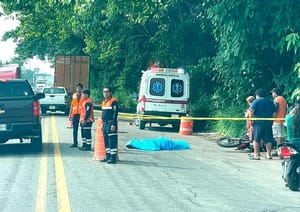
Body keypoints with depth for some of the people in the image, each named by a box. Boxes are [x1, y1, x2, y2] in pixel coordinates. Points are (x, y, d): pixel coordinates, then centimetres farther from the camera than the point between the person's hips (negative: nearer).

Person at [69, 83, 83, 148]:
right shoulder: (74, 95, 11)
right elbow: (72, 105, 16)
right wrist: (70, 114, 11)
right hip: (75, 114, 4)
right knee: (75, 129, 8)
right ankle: (75, 143, 15)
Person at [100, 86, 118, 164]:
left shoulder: (113, 101, -10)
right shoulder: (103, 102, 17)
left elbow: (115, 113, -15)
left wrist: (114, 124, -21)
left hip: (111, 123, -9)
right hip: (105, 123, 9)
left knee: (112, 141, -9)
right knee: (106, 141, 13)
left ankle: (113, 158, -8)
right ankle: (108, 156, 20)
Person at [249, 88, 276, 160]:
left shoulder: (256, 101, -2)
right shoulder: (270, 102, 15)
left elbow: (251, 111, -14)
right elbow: (274, 113, 13)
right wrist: (270, 120, 15)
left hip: (258, 123, -5)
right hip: (268, 123, 5)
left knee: (256, 139, 1)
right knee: (268, 140, 9)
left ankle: (256, 155, -2)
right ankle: (269, 154, 11)